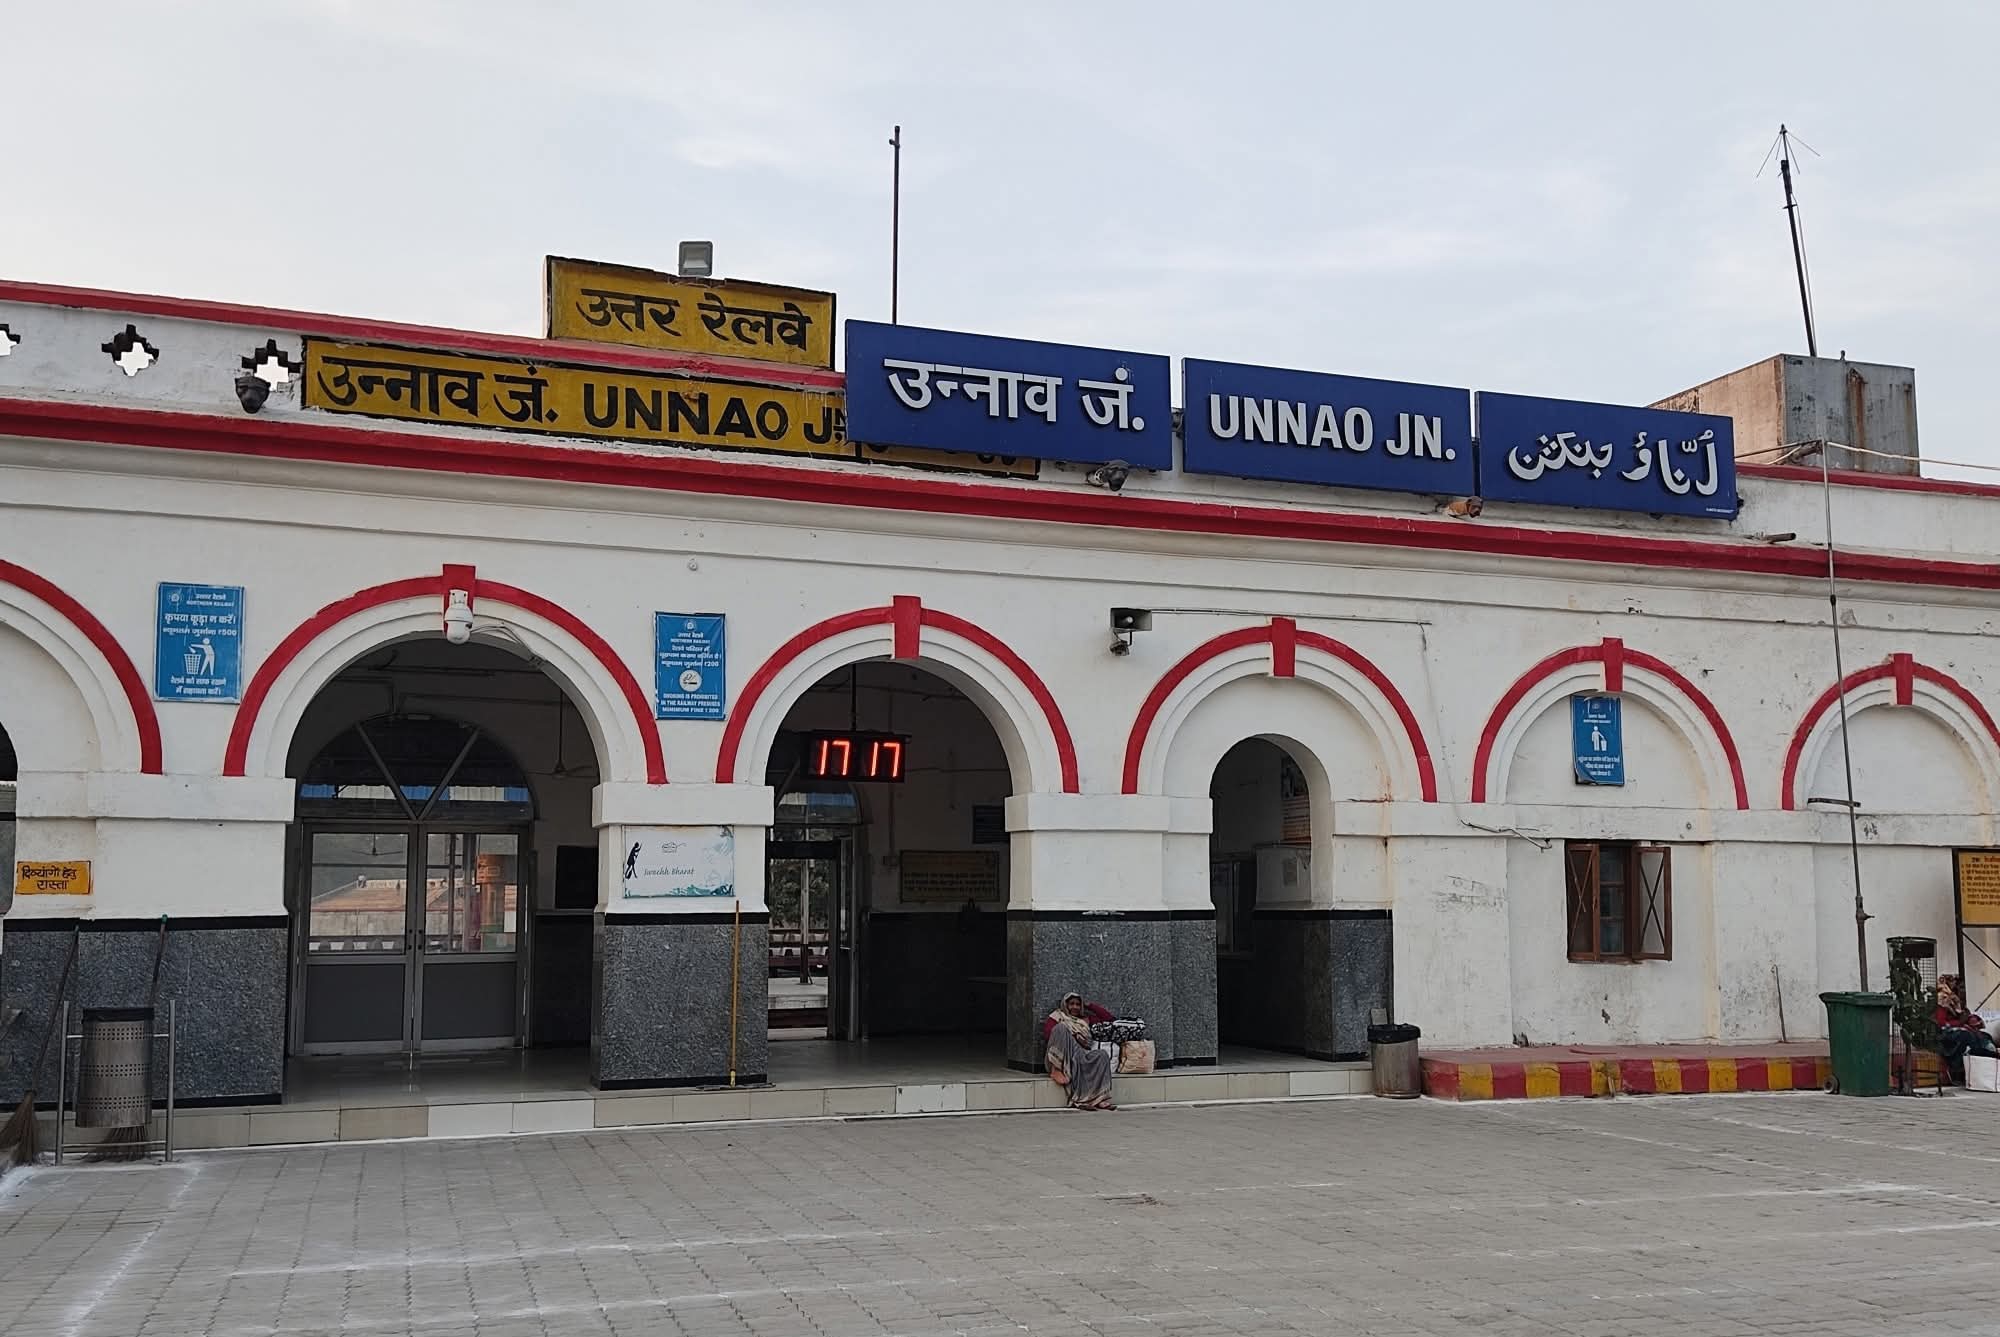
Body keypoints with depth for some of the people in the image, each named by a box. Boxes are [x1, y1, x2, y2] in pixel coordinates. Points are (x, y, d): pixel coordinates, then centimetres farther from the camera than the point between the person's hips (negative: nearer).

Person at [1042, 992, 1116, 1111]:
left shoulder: (1085, 1019, 31)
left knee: (1102, 1055, -28)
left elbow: (1108, 1017, 29)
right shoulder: (1058, 1016, 20)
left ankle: (1098, 1098, -40)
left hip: (1082, 1054, 3)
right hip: (1061, 1056, -3)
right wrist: (1071, 1037, -7)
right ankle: (1056, 1070, -32)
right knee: (1062, 1027, -29)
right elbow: (1046, 1034, 2)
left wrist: (1089, 1006, 25)